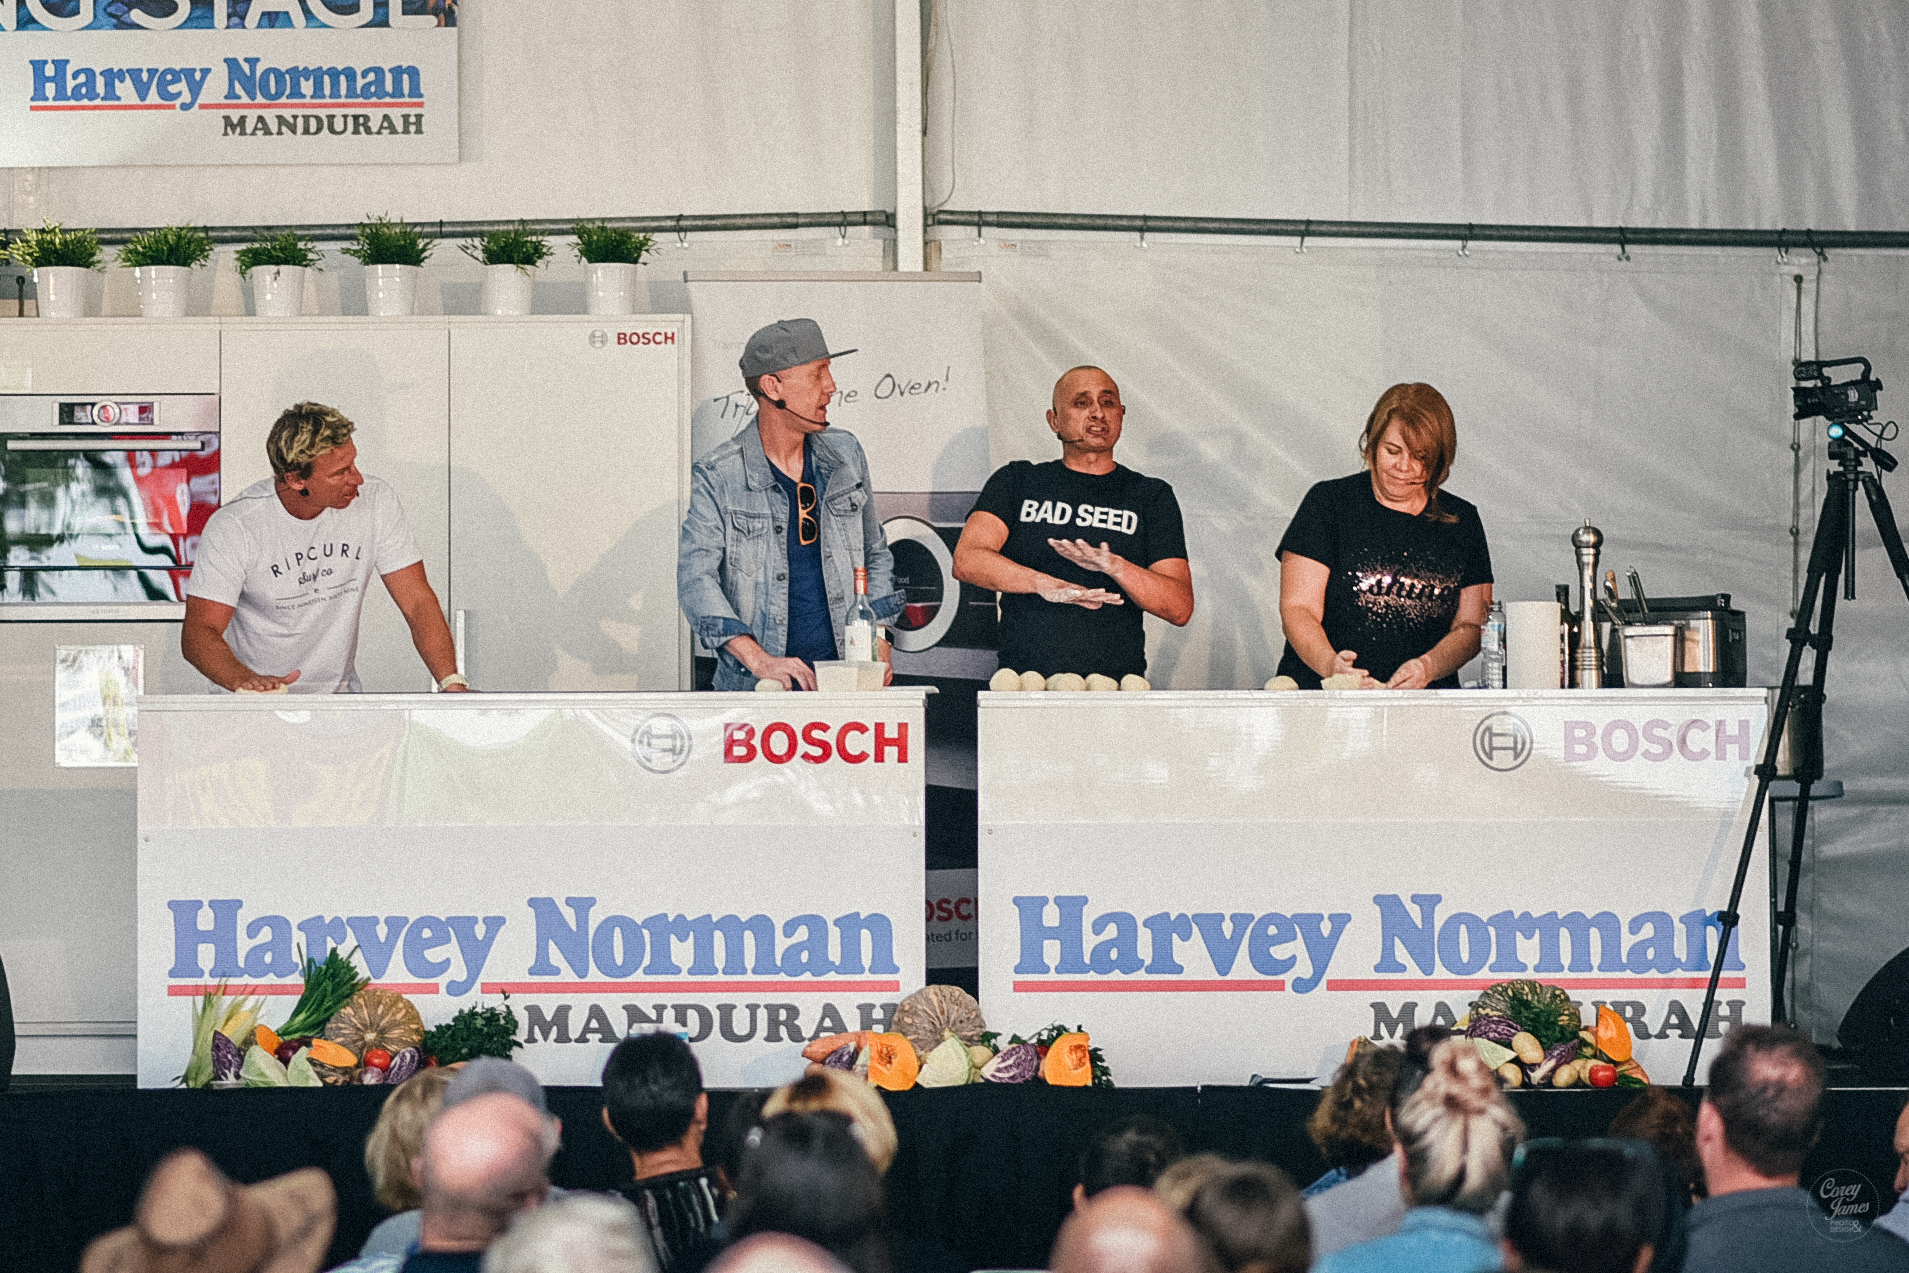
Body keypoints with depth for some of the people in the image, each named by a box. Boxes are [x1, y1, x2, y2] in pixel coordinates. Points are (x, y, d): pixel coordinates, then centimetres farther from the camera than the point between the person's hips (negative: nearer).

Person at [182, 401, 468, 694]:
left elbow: (418, 602, -4)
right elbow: (198, 632, -19)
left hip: (340, 696, 2)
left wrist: (451, 682, -19)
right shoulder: (234, 527, -16)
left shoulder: (376, 502, -6)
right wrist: (245, 681, -39)